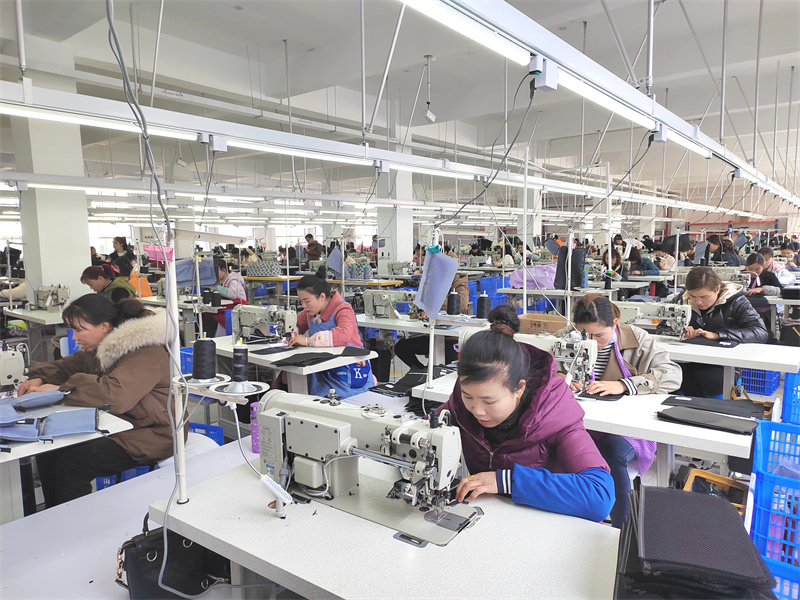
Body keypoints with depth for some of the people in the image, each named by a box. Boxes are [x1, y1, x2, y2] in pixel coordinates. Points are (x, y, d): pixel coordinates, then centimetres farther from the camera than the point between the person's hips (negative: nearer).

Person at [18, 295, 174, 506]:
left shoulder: (145, 353, -22)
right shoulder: (100, 349, 10)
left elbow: (114, 395, -35)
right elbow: (66, 367, 25)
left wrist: (62, 390, -24)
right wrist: (39, 379, 3)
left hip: (149, 437, -10)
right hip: (115, 426, 10)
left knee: (71, 464, -20)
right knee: (47, 451, 2)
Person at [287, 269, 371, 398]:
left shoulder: (343, 309, -14)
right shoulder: (311, 311, 9)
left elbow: (344, 335, -34)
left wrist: (308, 340, -33)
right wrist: (291, 334, 2)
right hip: (322, 372, 7)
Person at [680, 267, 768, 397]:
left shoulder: (735, 301, -1)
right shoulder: (684, 301, 9)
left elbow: (761, 332, -13)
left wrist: (717, 335, -22)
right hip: (690, 363, 3)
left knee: (702, 379, -36)